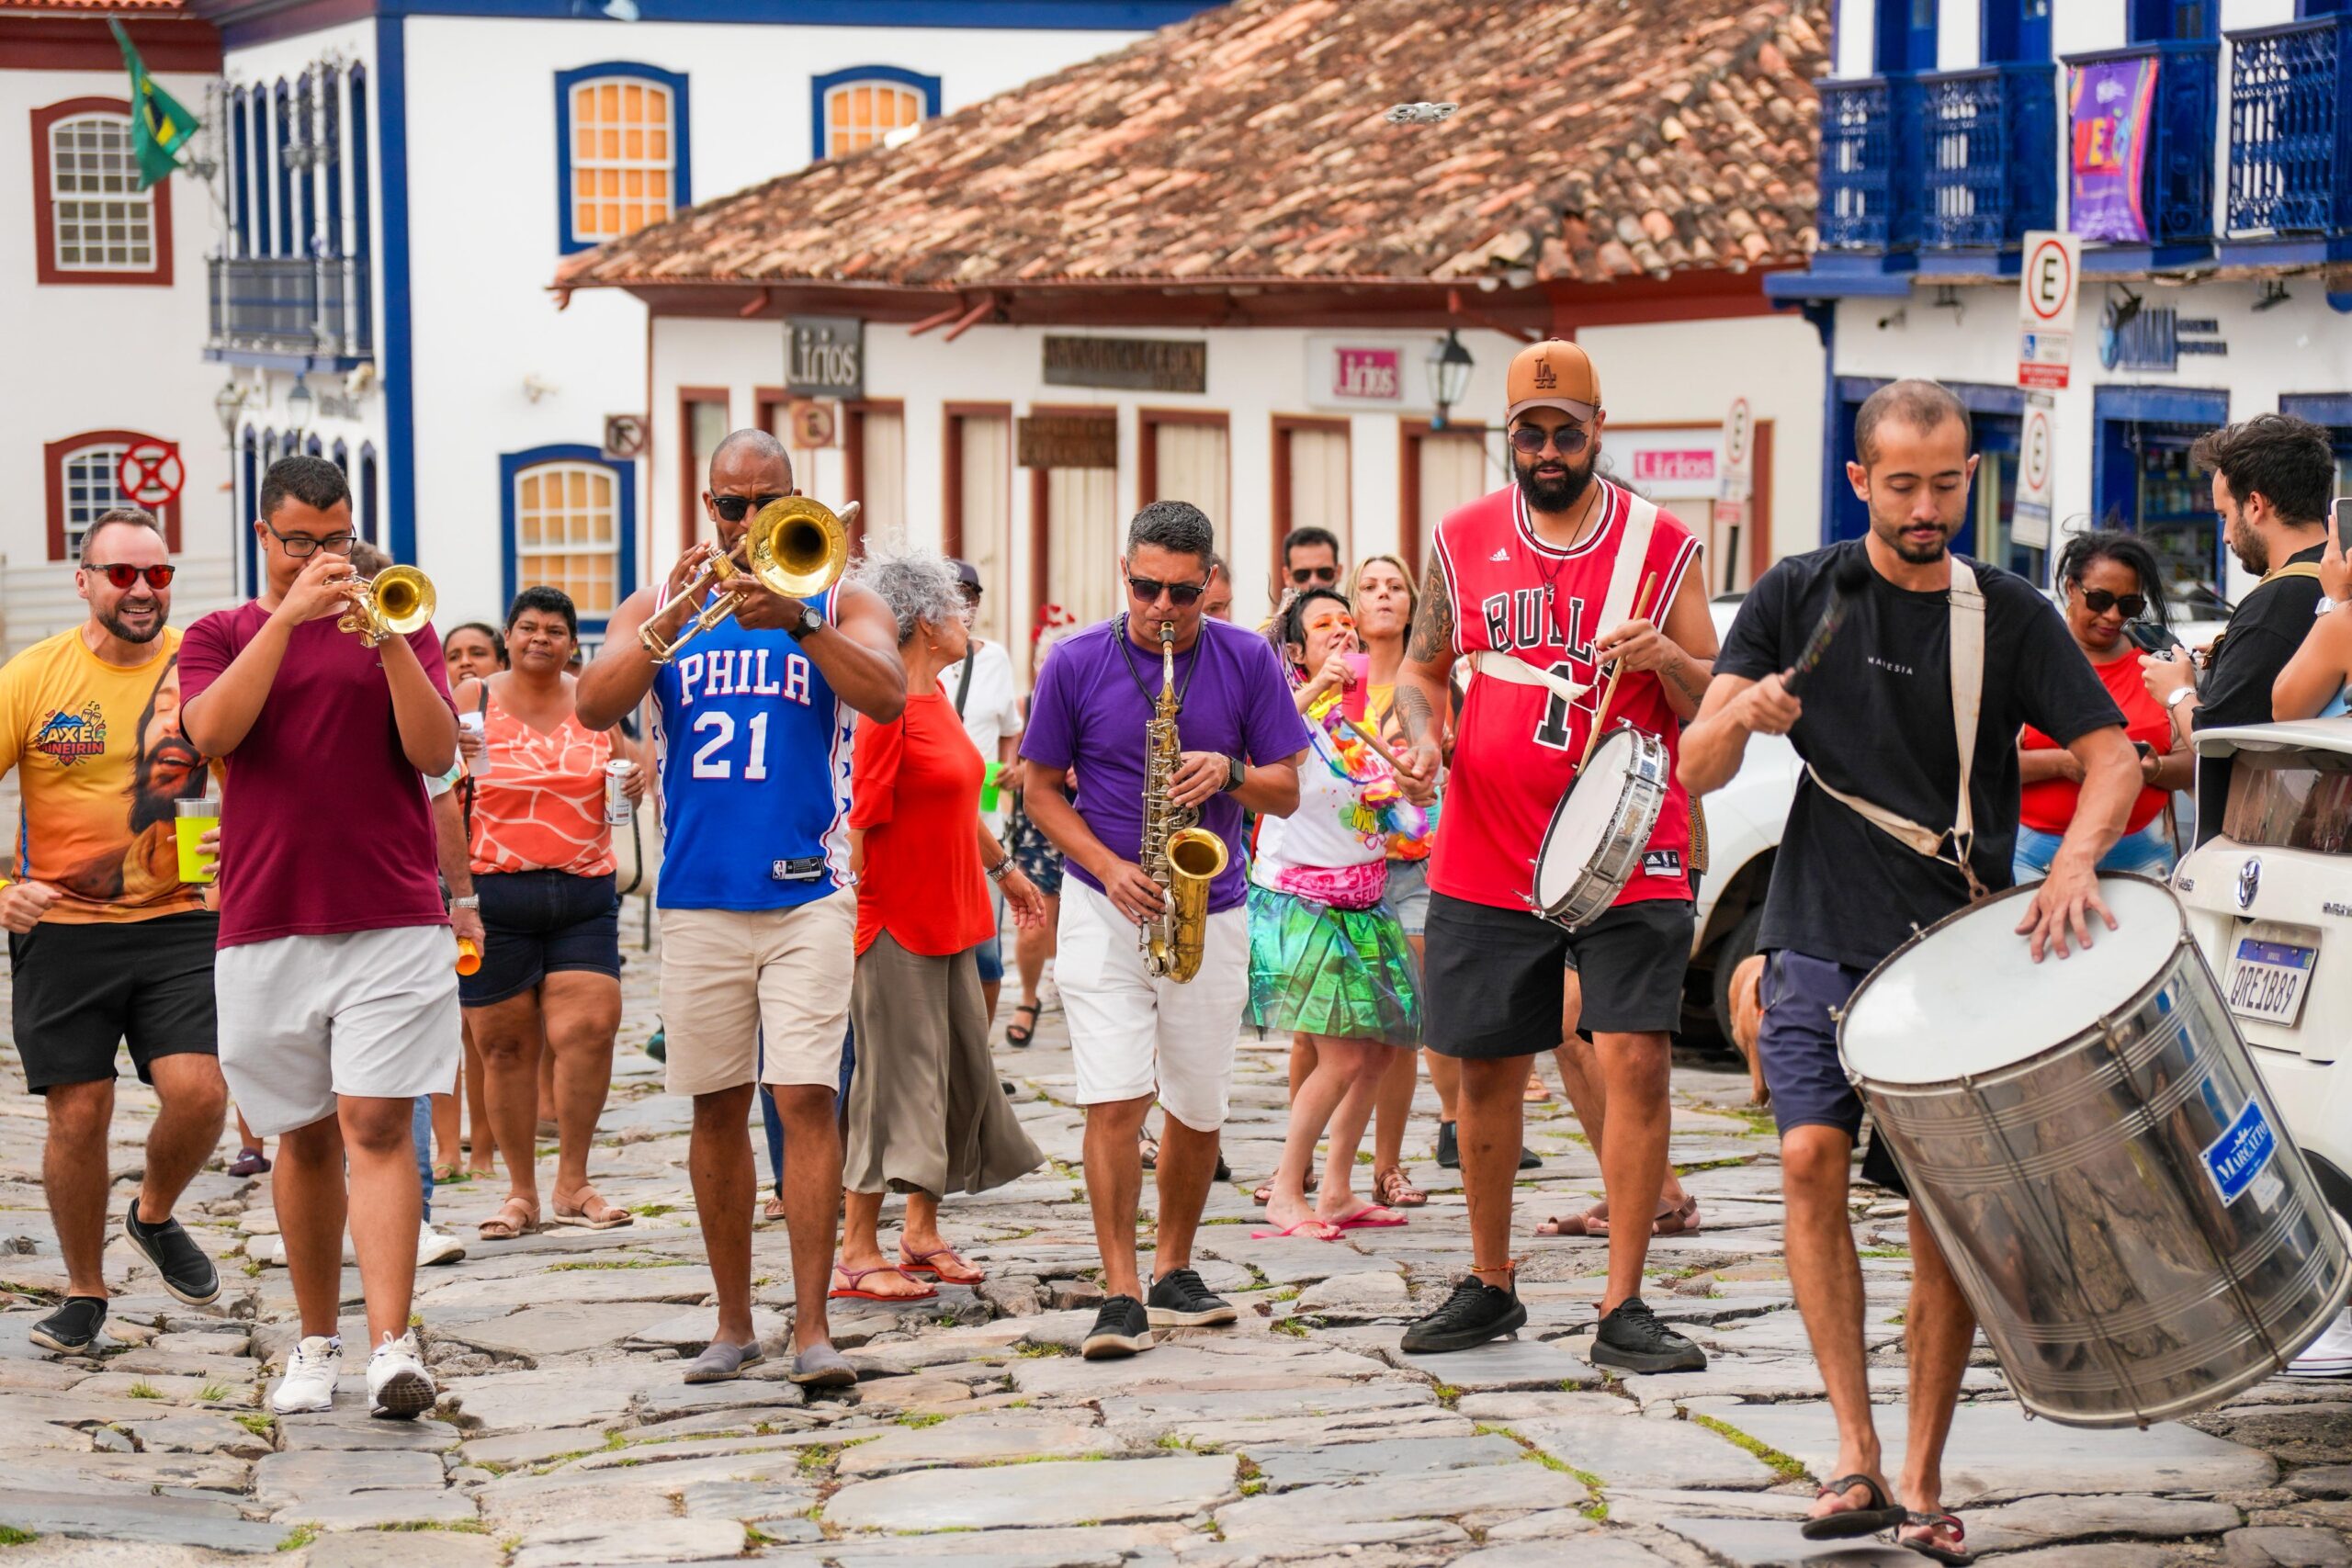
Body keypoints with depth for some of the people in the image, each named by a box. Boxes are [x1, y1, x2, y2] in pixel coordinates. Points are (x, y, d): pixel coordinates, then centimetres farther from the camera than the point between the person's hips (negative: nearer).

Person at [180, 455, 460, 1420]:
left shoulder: (397, 627, 10)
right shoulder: (220, 636, 11)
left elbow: (436, 753, -2)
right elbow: (212, 732, -10)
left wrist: (389, 641, -14)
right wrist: (289, 616, -15)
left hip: (393, 921, -1)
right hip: (266, 928, 2)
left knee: (378, 1127, -11)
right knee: (305, 1139, 9)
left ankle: (393, 1348, -18)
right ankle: (316, 1345, 20)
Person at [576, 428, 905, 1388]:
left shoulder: (842, 605, 6)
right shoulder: (657, 608, 11)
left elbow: (887, 697, -13)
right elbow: (594, 707, -5)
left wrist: (795, 620, -25)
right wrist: (671, 621, -19)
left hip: (807, 895, -2)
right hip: (697, 899, 2)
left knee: (806, 1098, -11)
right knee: (718, 1110, 8)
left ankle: (812, 1327, -9)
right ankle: (734, 1324, 18)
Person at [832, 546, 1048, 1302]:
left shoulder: (936, 696, 10)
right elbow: (857, 820, -20)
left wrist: (1005, 869, 31)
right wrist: (847, 919, -22)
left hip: (950, 919, 9)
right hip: (895, 925, -9)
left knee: (963, 1074, 12)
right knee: (895, 1082, -6)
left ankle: (921, 1232, 23)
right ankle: (857, 1254, 1)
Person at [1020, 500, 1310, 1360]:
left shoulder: (1249, 662, -1)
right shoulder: (1076, 663, -4)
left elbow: (1287, 791, 3)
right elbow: (1040, 788, 2)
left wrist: (1228, 772, -19)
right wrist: (1109, 868, -12)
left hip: (1209, 912, 2)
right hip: (1106, 909, -2)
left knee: (1198, 1110, 9)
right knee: (1115, 1100, -12)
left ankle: (1174, 1273, 28)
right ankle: (1120, 1295, -8)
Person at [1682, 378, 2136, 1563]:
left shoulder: (2010, 616, 2)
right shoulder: (1796, 598, 2)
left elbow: (2113, 755, -2)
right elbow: (1696, 773, -1)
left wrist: (2073, 860, -22)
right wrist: (1740, 714, -24)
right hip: (1824, 941, 0)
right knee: (1811, 1159, -17)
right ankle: (1855, 1457, -12)